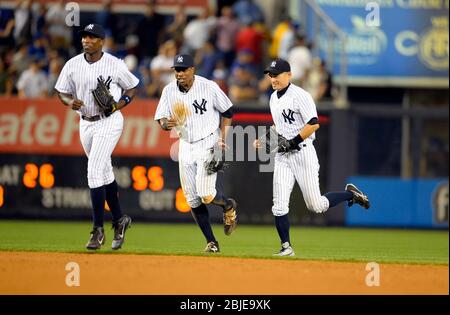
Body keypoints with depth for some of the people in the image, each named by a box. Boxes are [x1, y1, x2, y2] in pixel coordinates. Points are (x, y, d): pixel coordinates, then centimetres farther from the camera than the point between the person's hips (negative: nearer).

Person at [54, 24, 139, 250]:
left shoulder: (115, 65, -10)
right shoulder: (72, 65, 1)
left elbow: (132, 87, 3)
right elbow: (61, 91, 10)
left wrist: (119, 104, -14)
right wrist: (70, 102, -13)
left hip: (109, 121, -6)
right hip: (85, 123, 6)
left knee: (95, 172, -16)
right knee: (104, 173, 16)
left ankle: (98, 229, -13)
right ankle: (119, 220, 31)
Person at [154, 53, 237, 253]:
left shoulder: (209, 87, -12)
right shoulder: (169, 91, -2)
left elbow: (227, 111, -1)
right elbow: (161, 119, -1)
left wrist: (223, 137, -8)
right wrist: (166, 124, -25)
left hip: (208, 144, -5)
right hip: (185, 146, 5)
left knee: (206, 194, -17)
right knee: (192, 199, 2)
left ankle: (228, 206, 18)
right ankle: (211, 242, 12)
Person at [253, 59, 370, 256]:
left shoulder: (299, 95, -13)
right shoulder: (274, 98, 13)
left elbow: (313, 124, -19)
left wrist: (294, 142, -21)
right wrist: (264, 139, 13)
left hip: (302, 153, -7)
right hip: (282, 156, 7)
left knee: (316, 206, -4)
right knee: (279, 206, -4)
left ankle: (350, 194, 20)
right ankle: (286, 247, 3)